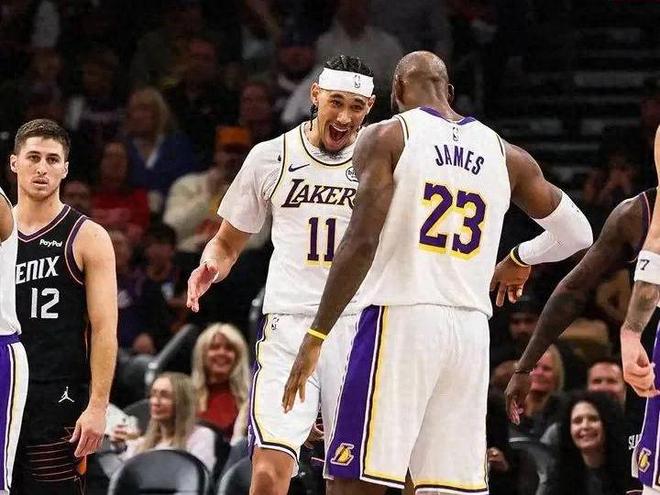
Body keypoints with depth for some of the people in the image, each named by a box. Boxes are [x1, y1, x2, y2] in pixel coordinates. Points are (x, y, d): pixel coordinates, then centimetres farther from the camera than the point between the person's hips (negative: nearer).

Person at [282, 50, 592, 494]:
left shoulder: (386, 138, 0)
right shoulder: (505, 154, 14)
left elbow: (362, 242, -11)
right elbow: (576, 234, 20)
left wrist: (316, 337, -9)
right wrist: (520, 261, 41)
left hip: (401, 318, -5)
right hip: (471, 329, 5)